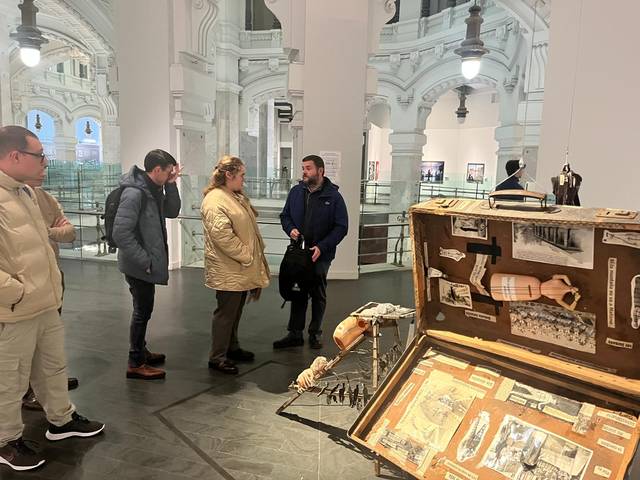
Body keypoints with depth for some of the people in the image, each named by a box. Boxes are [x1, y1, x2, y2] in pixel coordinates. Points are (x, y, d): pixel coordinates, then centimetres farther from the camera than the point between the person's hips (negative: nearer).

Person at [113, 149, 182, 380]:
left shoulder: (154, 190, 6)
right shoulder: (134, 193, -22)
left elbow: (172, 212, 11)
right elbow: (121, 233, -26)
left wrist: (171, 185, -2)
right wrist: (144, 261, -21)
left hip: (147, 263, 9)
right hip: (139, 265, -9)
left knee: (144, 309, 19)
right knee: (143, 310, 1)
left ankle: (141, 351, 35)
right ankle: (136, 364, 14)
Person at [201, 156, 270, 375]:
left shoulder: (237, 197, 14)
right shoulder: (215, 201, -18)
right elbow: (222, 236, -26)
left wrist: (252, 256, 16)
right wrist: (246, 255, -19)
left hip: (241, 268, 10)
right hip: (228, 271, -10)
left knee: (235, 311, 20)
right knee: (226, 312, 0)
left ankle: (232, 348, 34)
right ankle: (217, 357, 13)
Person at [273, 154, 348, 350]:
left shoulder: (333, 196, -8)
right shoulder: (296, 192, 4)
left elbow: (341, 227, -10)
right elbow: (285, 216, 14)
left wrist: (322, 247, -19)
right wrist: (290, 229, -9)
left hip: (320, 255, -3)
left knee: (318, 295, 12)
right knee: (297, 293, 10)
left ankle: (315, 333, 27)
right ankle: (295, 334, 21)